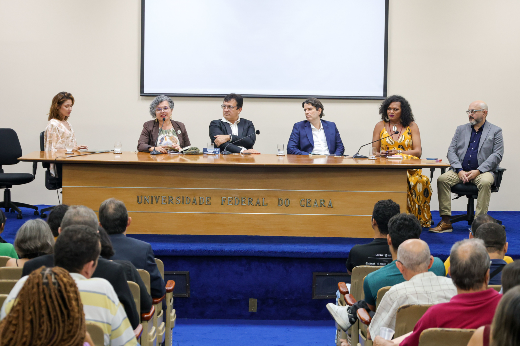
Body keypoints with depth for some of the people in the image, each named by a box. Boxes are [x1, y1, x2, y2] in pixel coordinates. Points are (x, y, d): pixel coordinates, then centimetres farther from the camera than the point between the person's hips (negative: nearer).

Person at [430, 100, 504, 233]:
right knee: (442, 179, -24)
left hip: (483, 171, -3)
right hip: (461, 171, 3)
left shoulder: (495, 131, 7)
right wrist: (459, 170, -10)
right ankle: (446, 221, -23)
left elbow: (497, 155, -3)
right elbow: (451, 151, 9)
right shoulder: (461, 129, 17)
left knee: (485, 182, -37)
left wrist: (478, 171, -16)